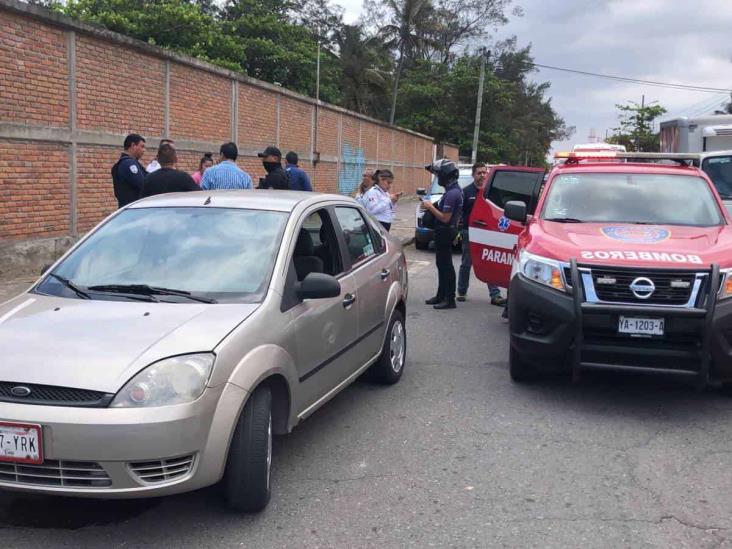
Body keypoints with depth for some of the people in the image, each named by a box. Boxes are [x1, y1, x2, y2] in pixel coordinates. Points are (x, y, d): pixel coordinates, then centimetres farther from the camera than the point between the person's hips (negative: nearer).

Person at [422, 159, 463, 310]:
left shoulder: (452, 193, -22)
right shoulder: (453, 190, 11)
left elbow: (445, 218, -24)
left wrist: (430, 207, -15)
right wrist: (431, 206, 8)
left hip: (445, 233, -11)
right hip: (445, 231, 11)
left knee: (446, 265, -6)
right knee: (442, 264, 17)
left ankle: (449, 299, -1)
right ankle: (441, 295, 28)